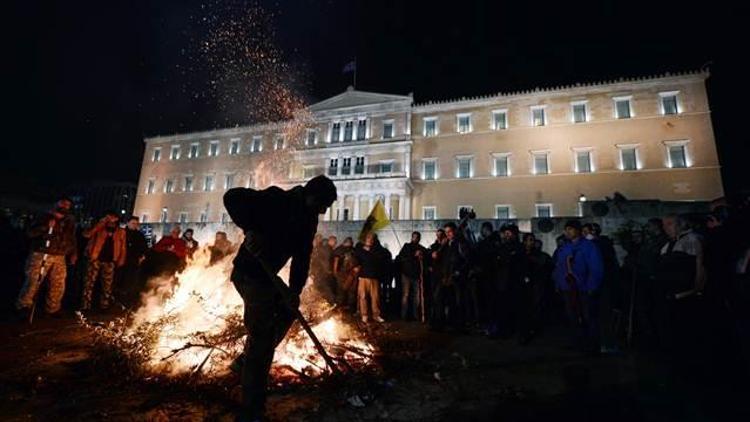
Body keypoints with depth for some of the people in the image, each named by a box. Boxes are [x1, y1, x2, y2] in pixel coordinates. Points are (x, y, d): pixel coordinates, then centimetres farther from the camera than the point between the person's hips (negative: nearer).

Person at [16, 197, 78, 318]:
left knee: (58, 285, 6)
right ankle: (24, 306, 8)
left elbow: (72, 239, 18)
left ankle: (53, 309, 19)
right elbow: (30, 233, -5)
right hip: (41, 255, -3)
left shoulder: (69, 222, 12)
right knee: (33, 282, -8)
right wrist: (46, 227, -20)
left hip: (59, 258, 4)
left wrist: (73, 253, 11)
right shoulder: (44, 217, 2)